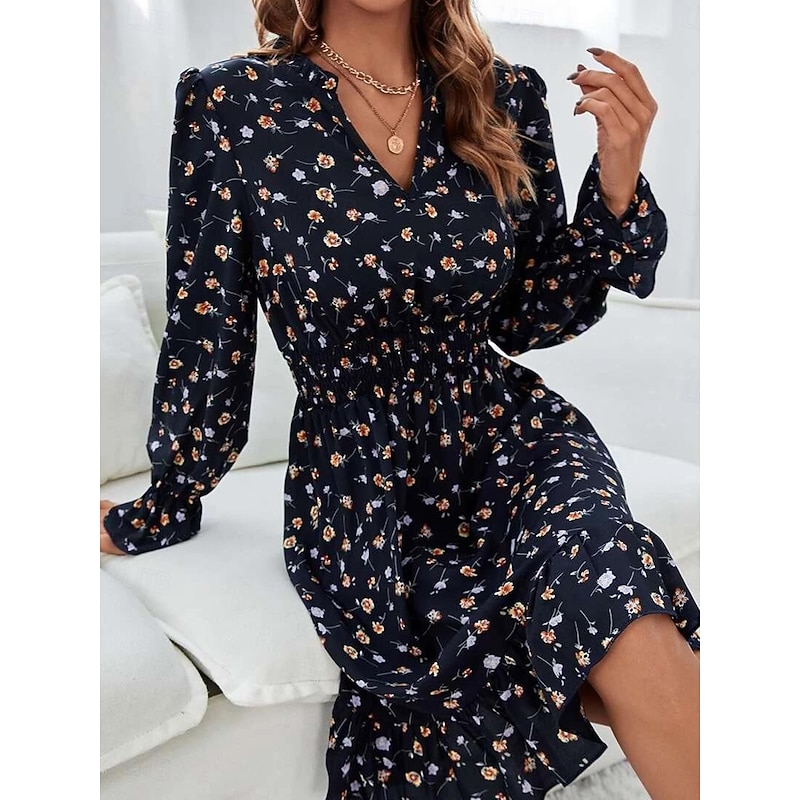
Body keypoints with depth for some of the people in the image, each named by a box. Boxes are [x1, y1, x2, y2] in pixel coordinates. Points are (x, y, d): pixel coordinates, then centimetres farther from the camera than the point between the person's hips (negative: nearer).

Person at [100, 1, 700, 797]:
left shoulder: (507, 97, 3)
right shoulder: (233, 104, -4)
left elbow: (530, 316, 8)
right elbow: (205, 334, 3)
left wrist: (617, 186, -6)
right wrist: (163, 507, 12)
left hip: (509, 440, 2)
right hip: (356, 485, -2)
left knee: (601, 569, -32)